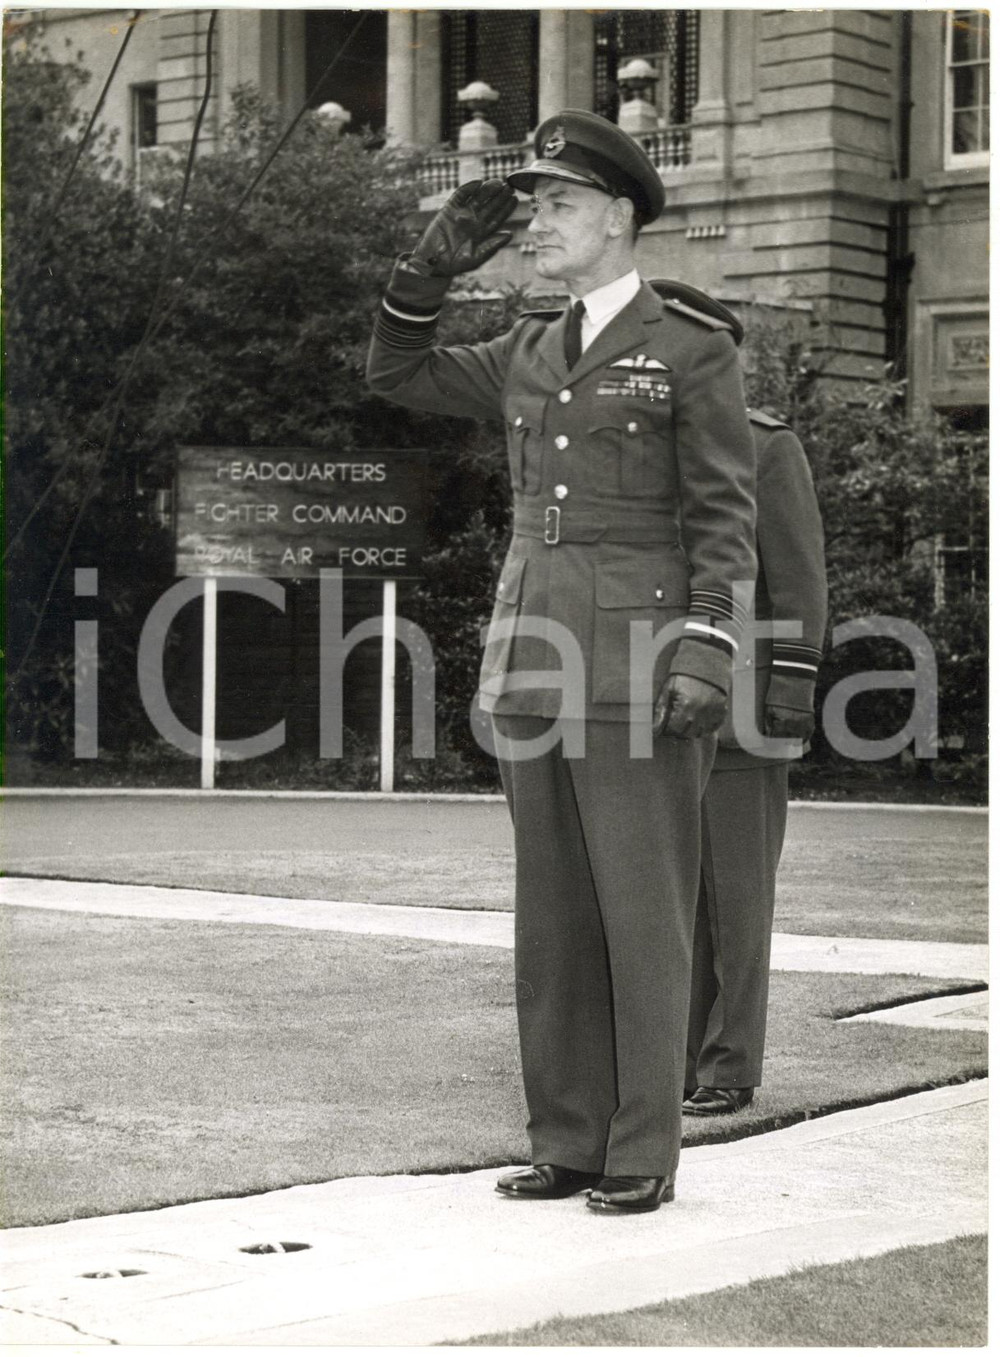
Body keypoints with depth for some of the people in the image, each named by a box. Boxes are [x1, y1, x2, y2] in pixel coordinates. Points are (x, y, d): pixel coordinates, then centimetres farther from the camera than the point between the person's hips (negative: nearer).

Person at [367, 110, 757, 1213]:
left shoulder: (694, 349, -3)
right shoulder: (530, 353, 16)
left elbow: (724, 517, -7)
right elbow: (395, 376, 21)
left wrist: (710, 656, -18)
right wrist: (432, 265, 8)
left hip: (640, 658, -6)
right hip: (536, 657, 6)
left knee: (643, 913, -3)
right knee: (553, 915, 8)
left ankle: (643, 1155, 5)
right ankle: (567, 1143, 15)